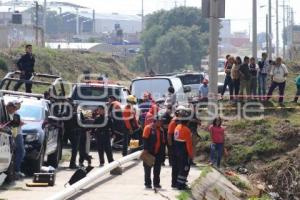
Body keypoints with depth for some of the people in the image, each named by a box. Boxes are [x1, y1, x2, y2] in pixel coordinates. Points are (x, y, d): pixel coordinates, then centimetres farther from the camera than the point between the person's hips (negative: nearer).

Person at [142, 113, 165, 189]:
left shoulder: (161, 130, 12)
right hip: (149, 152, -6)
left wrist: (161, 151, 13)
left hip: (158, 152, 6)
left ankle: (156, 183, 17)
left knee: (157, 168, 8)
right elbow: (145, 140, -12)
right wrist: (145, 149, -18)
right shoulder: (148, 128, -8)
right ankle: (147, 183, 8)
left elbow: (162, 141, 17)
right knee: (148, 168, 2)